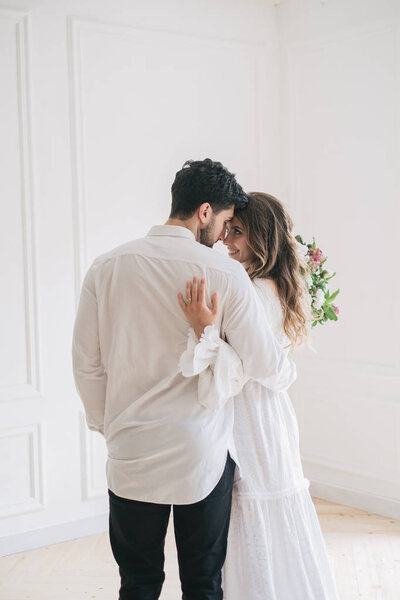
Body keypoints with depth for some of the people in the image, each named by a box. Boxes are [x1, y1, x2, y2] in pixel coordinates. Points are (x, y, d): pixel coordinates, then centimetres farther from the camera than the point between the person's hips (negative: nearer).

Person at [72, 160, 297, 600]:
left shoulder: (106, 267, -3)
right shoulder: (225, 274, -12)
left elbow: (86, 363, 2)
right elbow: (266, 366, -8)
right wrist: (289, 372, 15)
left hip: (132, 454, 2)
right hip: (203, 456, -2)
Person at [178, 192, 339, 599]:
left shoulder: (256, 294, -22)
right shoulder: (279, 290, 7)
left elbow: (230, 378, -27)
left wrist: (204, 329, -38)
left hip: (250, 426, -10)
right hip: (271, 413, 10)